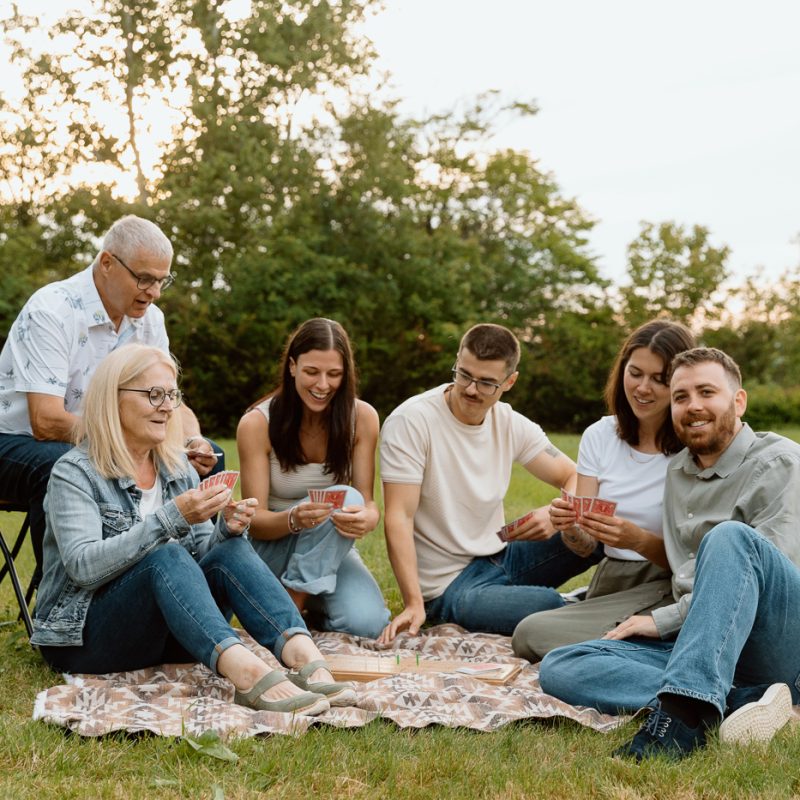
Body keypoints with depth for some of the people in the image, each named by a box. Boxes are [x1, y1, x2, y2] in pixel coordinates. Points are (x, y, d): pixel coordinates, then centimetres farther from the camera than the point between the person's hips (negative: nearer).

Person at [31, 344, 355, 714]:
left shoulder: (177, 466, 9)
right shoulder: (74, 472, -9)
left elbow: (202, 558, 9)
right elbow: (83, 567, -23)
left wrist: (226, 529, -14)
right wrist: (171, 517, -30)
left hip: (164, 632, 6)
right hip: (84, 637, -5)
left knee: (232, 551, -20)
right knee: (166, 556, -33)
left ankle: (303, 656, -43)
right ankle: (243, 669, -54)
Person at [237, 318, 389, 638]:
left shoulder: (362, 417, -7)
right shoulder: (257, 423, -14)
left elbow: (367, 502, -7)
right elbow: (255, 522, -15)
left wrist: (368, 517, -34)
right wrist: (294, 519, -39)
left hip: (331, 548, 3)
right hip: (271, 550, -2)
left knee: (367, 623, -29)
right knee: (344, 498, -31)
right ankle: (289, 610, -20)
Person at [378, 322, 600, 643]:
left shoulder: (511, 425, 2)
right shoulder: (410, 421, -15)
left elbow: (578, 480, 7)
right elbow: (399, 518, -19)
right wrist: (414, 604, -28)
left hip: (502, 557, 6)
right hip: (448, 585, -6)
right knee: (548, 605, -31)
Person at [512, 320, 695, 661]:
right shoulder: (600, 435, 8)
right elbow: (586, 545, 6)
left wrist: (639, 540, -25)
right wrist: (570, 528, -17)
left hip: (663, 591, -5)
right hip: (607, 585, 6)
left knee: (534, 633, -28)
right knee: (529, 633, -27)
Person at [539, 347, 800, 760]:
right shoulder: (677, 472, 19)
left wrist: (664, 619, -10)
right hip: (695, 641, 6)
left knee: (731, 537, -33)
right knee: (558, 668, -15)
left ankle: (687, 712, -46)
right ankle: (736, 702, -32)